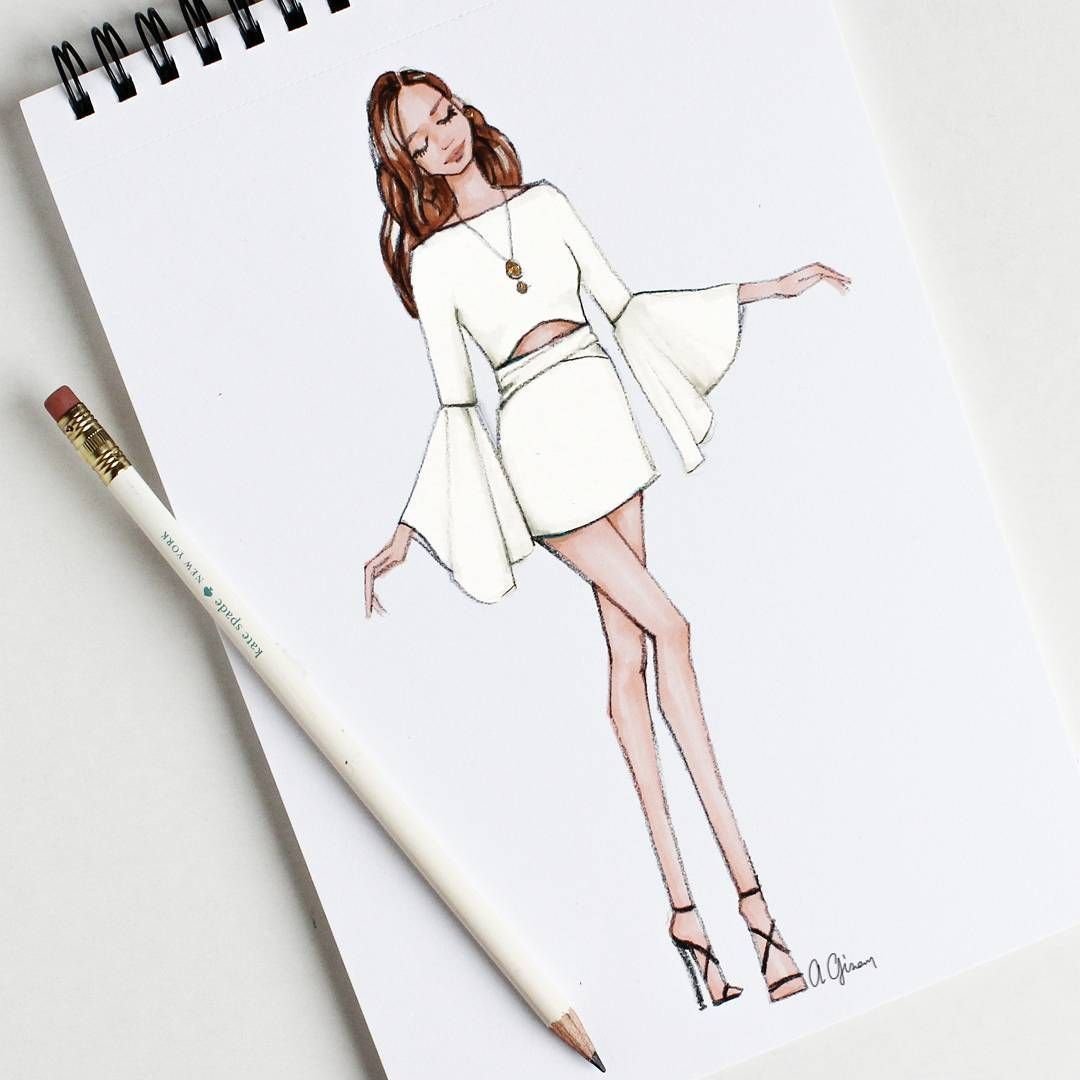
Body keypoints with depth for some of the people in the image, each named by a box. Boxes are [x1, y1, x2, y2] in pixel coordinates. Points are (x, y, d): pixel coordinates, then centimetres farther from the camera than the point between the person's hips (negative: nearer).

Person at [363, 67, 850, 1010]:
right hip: (535, 437, -4)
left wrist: (764, 289, 15)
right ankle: (744, 883, -4)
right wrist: (403, 538, -2)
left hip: (602, 412, 4)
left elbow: (623, 303, 16)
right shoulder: (432, 259, 3)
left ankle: (682, 898, 0)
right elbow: (454, 404, 3)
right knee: (666, 626, -11)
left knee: (628, 645, 0)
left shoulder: (544, 202, 14)